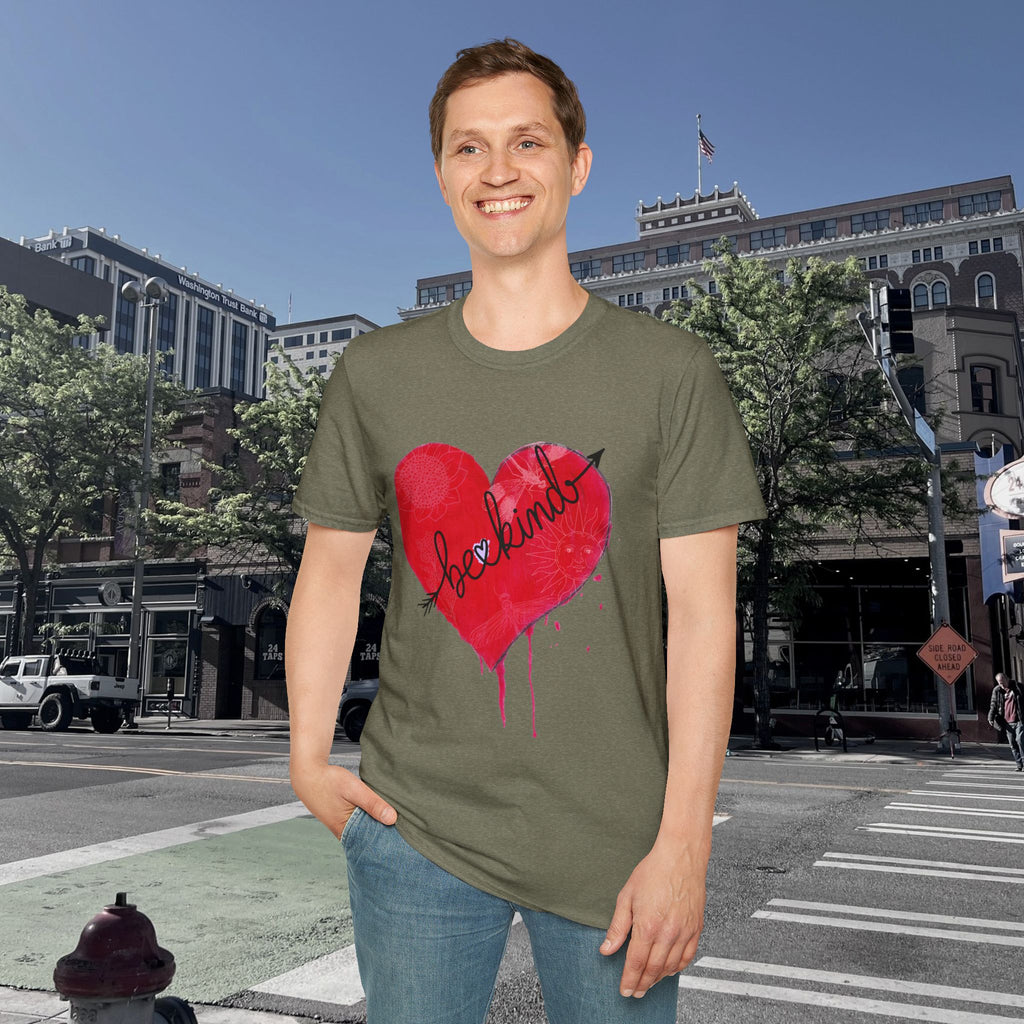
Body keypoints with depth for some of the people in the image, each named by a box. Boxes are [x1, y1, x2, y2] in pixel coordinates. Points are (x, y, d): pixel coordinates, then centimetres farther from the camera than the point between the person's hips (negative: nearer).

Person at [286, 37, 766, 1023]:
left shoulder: (670, 370, -3)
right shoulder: (374, 372, 4)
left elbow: (702, 609, -7)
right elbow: (330, 567, 8)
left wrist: (683, 846, -10)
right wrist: (309, 762, -1)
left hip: (613, 841, -1)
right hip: (414, 826, 2)